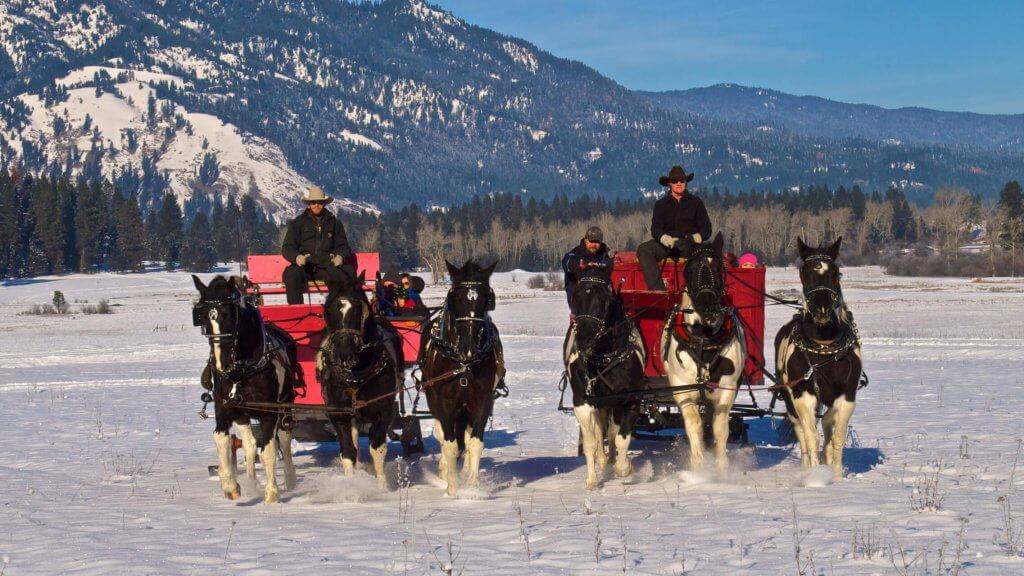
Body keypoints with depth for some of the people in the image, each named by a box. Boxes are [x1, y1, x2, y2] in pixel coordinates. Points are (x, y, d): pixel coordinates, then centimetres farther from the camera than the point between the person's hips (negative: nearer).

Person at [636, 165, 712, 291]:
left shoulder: (695, 202, 15)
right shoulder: (661, 204, 16)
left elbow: (706, 229, 9)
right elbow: (655, 229, 3)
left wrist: (695, 238, -15)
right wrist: (666, 239, -20)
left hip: (689, 243, -1)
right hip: (666, 244, 1)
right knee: (643, 250, -29)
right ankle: (658, 290, -38)